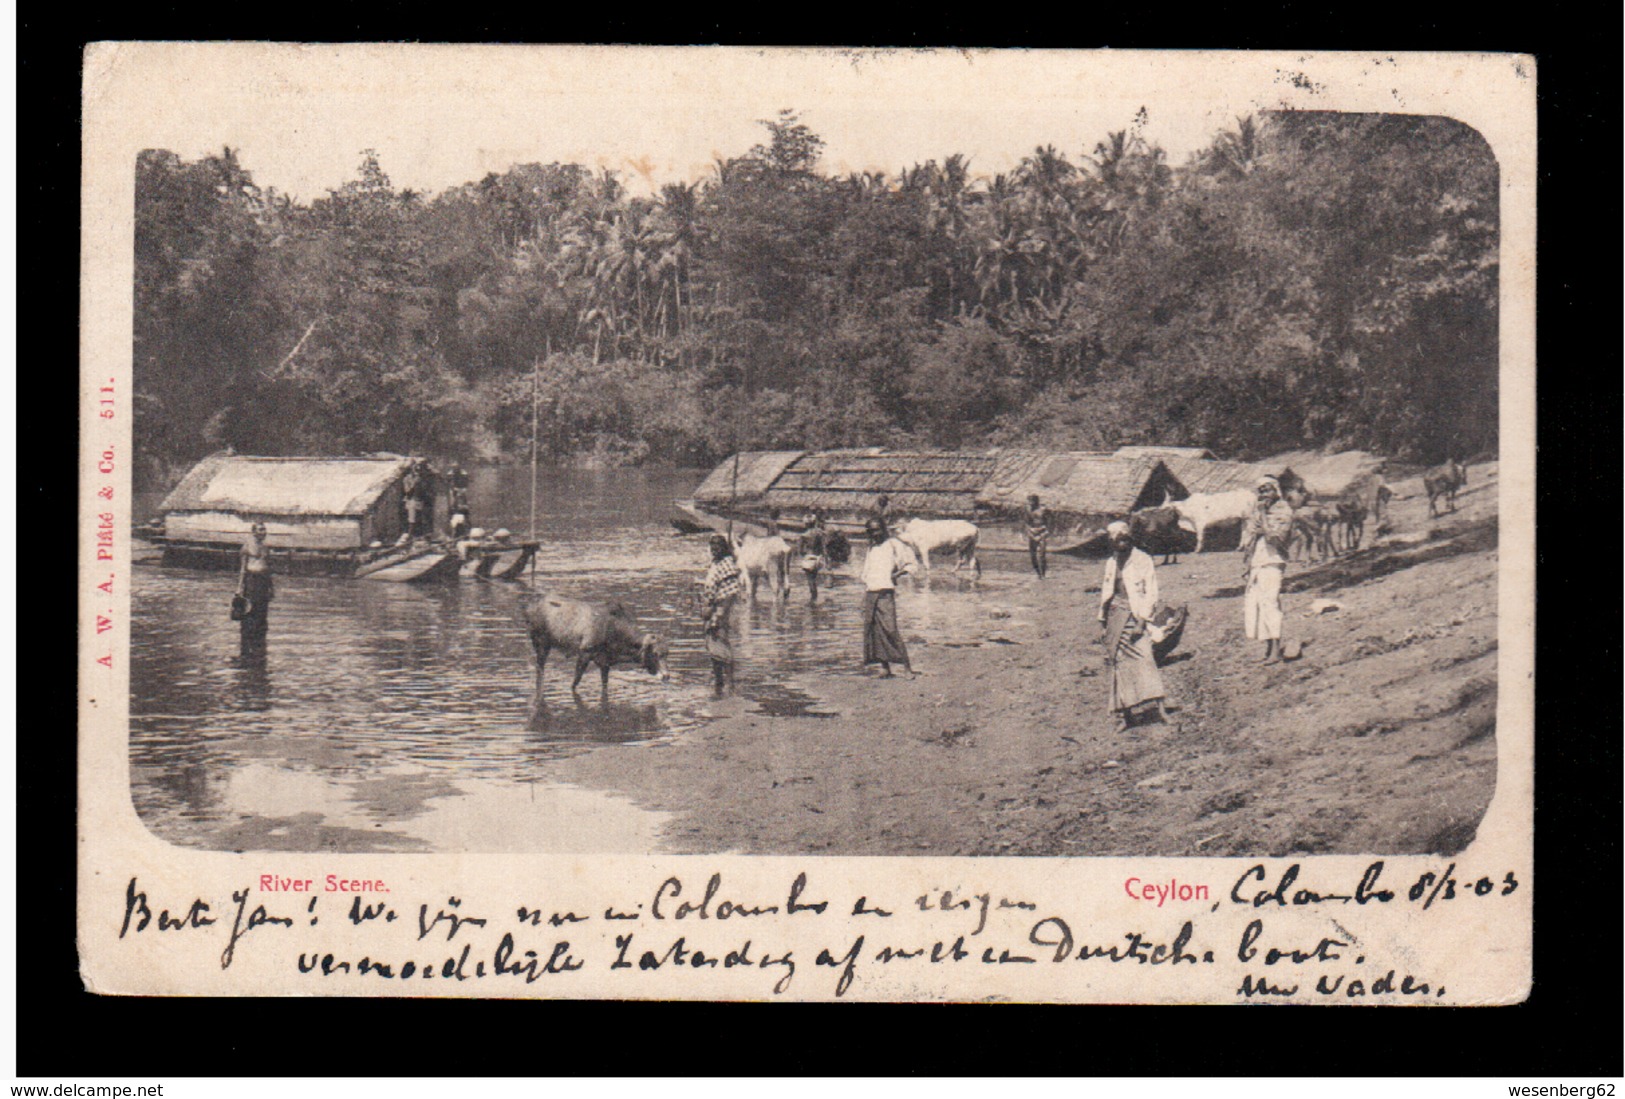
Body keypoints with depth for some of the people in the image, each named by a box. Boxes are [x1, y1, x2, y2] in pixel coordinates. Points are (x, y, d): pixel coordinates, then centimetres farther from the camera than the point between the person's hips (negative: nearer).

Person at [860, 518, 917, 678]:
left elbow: (911, 564, -1)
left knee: (889, 628, -15)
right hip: (870, 593, 7)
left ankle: (906, 665, -13)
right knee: (874, 630, 2)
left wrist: (898, 573, -17)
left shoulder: (894, 545, 1)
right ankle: (884, 667, 6)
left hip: (886, 592, -7)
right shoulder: (871, 548, 20)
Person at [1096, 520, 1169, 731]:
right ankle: (1125, 714, 7)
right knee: (1119, 664, 3)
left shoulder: (1143, 560, -3)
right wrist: (1103, 617, 18)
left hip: (1135, 615, -5)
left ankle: (1157, 705, -24)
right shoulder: (1112, 562, 15)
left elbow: (1151, 594, -5)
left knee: (1143, 656, -19)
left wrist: (1142, 620, -14)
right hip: (1116, 616, 5)